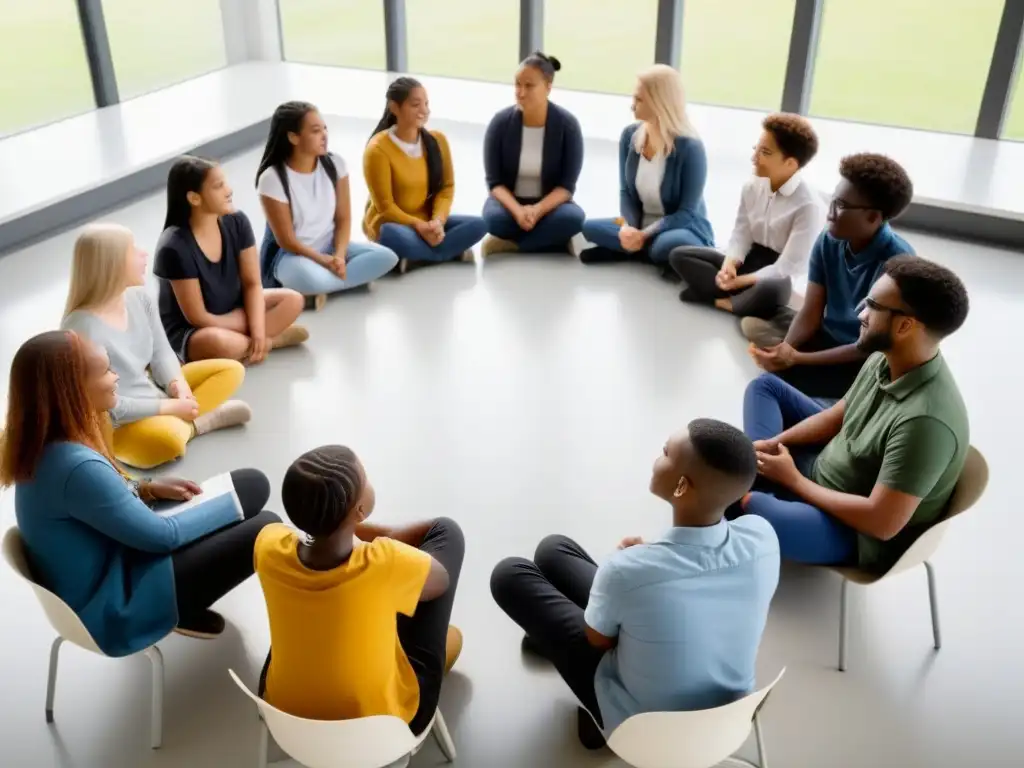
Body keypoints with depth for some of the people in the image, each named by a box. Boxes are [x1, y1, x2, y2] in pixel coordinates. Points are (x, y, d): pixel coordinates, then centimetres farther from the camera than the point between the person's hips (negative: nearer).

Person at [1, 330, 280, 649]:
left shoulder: (46, 447, -6)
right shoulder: (77, 466, -34)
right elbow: (162, 535, -22)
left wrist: (149, 488, -1)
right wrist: (229, 504, -8)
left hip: (109, 561, 9)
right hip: (114, 608, -9)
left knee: (253, 483, 3)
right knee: (265, 529, -11)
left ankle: (181, 602, 9)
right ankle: (183, 611, 10)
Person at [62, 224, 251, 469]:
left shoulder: (138, 297, -5)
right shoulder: (82, 329, -26)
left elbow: (161, 353, 4)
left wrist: (178, 387, -16)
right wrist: (172, 407, -19)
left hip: (154, 393, 9)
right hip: (115, 424, -9)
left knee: (231, 370, 6)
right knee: (167, 439, -40)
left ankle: (183, 423, -12)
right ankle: (197, 422, -8)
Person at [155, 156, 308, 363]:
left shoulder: (237, 222, -11)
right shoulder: (175, 248, -27)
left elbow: (253, 283, -7)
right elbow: (198, 318, -22)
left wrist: (258, 331, -22)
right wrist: (252, 327, -14)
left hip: (234, 311, 5)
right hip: (187, 331, -5)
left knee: (292, 300, -11)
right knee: (217, 343, -38)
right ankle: (269, 341, -10)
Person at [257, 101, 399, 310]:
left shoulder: (334, 164, -6)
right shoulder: (272, 178, -18)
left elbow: (343, 219, -2)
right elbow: (287, 241, -16)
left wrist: (339, 256, -19)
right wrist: (326, 261, -21)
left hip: (329, 246, 6)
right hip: (289, 254, -6)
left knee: (386, 257, -17)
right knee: (312, 279, -41)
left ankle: (316, 289, -16)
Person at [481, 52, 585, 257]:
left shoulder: (567, 124, -12)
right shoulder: (500, 122, -10)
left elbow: (567, 185, -12)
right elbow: (494, 182, -9)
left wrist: (538, 210, -30)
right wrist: (517, 211, -29)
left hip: (550, 203, 1)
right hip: (509, 202, 0)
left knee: (574, 218, -33)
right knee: (494, 218, -35)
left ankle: (509, 244, -19)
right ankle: (551, 241, -14)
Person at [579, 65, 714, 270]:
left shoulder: (690, 147, -18)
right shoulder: (630, 135, -2)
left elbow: (686, 213, -17)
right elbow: (626, 192, 1)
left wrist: (645, 234, -28)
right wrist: (628, 227, -19)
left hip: (682, 229, -4)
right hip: (640, 225, 5)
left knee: (674, 244, -40)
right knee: (589, 228, -19)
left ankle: (622, 250, -13)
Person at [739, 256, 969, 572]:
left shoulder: (926, 420, -35)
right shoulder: (886, 359, -8)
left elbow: (882, 523, -33)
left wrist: (795, 480, -21)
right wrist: (770, 447, -7)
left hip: (855, 531, -9)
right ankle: (763, 475, -1)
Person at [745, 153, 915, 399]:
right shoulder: (828, 241, -10)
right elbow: (811, 313, -6)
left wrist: (797, 358, -29)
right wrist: (786, 348, -28)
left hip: (867, 363, -7)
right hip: (830, 336, 7)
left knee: (785, 374, -24)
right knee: (753, 324, 0)